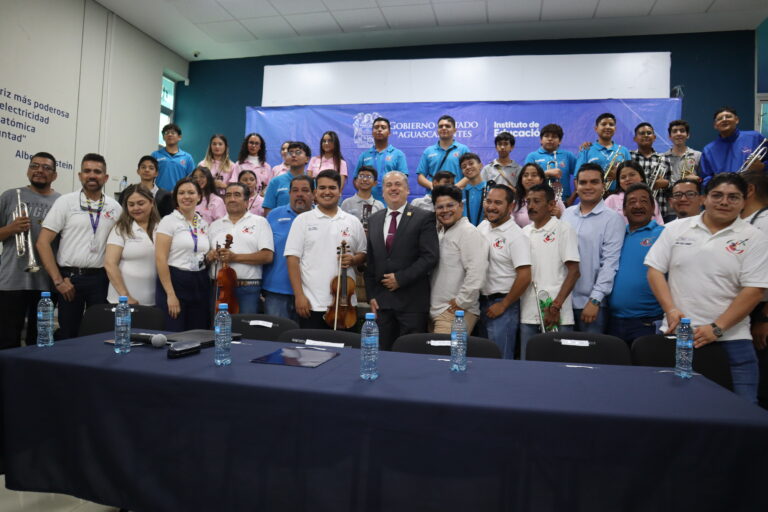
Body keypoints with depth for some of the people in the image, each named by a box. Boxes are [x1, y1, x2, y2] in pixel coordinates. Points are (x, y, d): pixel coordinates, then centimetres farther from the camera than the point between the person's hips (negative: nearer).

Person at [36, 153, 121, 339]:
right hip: (69, 277, -1)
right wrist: (58, 280, -9)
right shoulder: (65, 202, 0)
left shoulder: (115, 208, 6)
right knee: (68, 335, 7)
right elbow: (43, 242, -3)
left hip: (101, 279, 1)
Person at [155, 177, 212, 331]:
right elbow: (160, 259, -11)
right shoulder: (169, 221, -3)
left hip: (200, 284, 5)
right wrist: (171, 294, -16)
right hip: (174, 281, -5)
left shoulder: (203, 223, 12)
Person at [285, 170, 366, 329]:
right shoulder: (303, 220, 1)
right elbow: (293, 259, -2)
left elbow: (363, 255, 15)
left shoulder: (353, 222, 8)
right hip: (311, 304, -2)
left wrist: (353, 260, -9)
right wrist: (299, 295, -8)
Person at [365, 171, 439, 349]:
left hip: (412, 301, -4)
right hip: (381, 301, 4)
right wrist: (371, 295, 7)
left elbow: (430, 256, -11)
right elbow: (370, 260, 13)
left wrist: (401, 278, -14)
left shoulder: (424, 218, -3)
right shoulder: (374, 220, 13)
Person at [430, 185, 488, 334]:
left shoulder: (469, 232, -10)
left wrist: (461, 303, -16)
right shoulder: (440, 232, 17)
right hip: (435, 310, 8)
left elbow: (476, 273, -19)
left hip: (455, 313, -8)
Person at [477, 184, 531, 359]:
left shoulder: (516, 236, -15)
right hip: (482, 301, 7)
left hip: (502, 304, -7)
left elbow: (524, 277, -20)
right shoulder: (482, 226, 6)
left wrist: (503, 305, -14)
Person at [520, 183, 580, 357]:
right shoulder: (524, 232, 11)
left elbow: (574, 272, -9)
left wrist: (556, 306, -16)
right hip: (528, 314, 5)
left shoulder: (563, 230, -4)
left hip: (557, 315, -5)